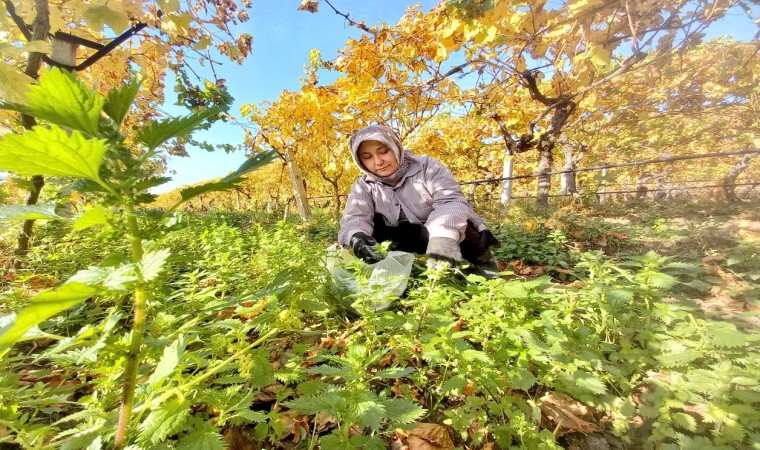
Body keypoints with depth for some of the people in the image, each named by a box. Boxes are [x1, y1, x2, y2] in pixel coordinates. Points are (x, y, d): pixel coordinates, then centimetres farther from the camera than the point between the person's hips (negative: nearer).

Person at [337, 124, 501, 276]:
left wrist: (443, 237, -46)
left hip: (457, 235, -1)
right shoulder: (363, 187, -4)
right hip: (414, 240, 2)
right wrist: (356, 236, -45)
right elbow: (355, 217, -19)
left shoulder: (426, 166, -13)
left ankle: (479, 258, -9)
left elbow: (451, 202, -25)